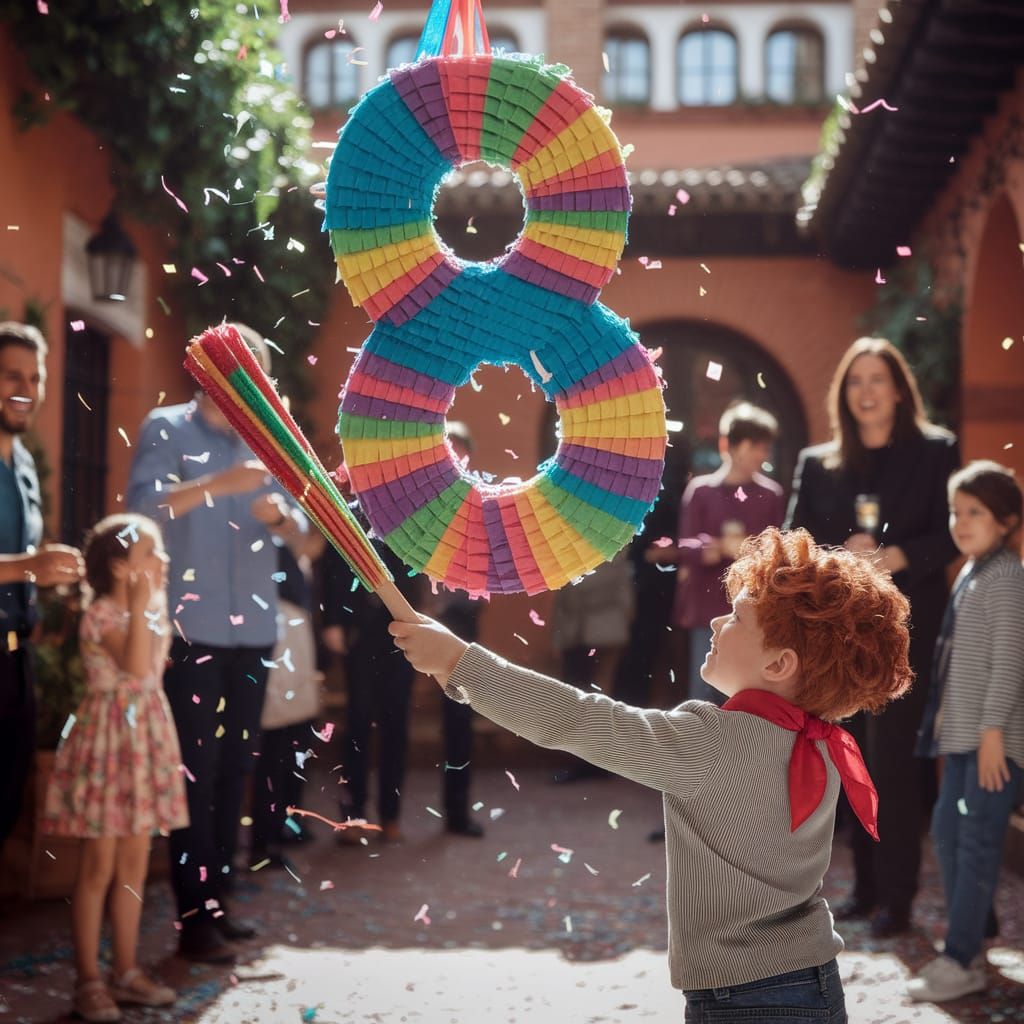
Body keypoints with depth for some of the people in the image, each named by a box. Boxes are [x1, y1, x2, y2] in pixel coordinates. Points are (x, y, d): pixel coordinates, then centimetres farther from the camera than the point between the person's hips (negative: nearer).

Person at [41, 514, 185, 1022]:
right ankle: (88, 981, 8)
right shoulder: (101, 614, -15)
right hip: (108, 734, -8)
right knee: (99, 867, -1)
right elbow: (135, 667, -31)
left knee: (135, 864, 12)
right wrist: (141, 604, -29)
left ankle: (126, 970, 22)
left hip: (147, 733, 8)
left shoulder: (152, 609, 11)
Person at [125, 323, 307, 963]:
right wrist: (217, 485, -26)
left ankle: (218, 901, 17)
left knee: (235, 769, 9)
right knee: (196, 771, -5)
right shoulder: (167, 429, -1)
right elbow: (143, 505, -16)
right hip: (193, 629, -5)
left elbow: (302, 525, 12)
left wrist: (281, 515, -11)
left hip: (253, 628, 5)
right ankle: (194, 918, -1)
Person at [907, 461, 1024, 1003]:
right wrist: (945, 717, 18)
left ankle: (961, 960, -2)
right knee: (947, 832, 13)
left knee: (977, 843, -6)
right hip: (962, 731, 9)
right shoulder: (970, 572, 14)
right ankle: (965, 943, 23)